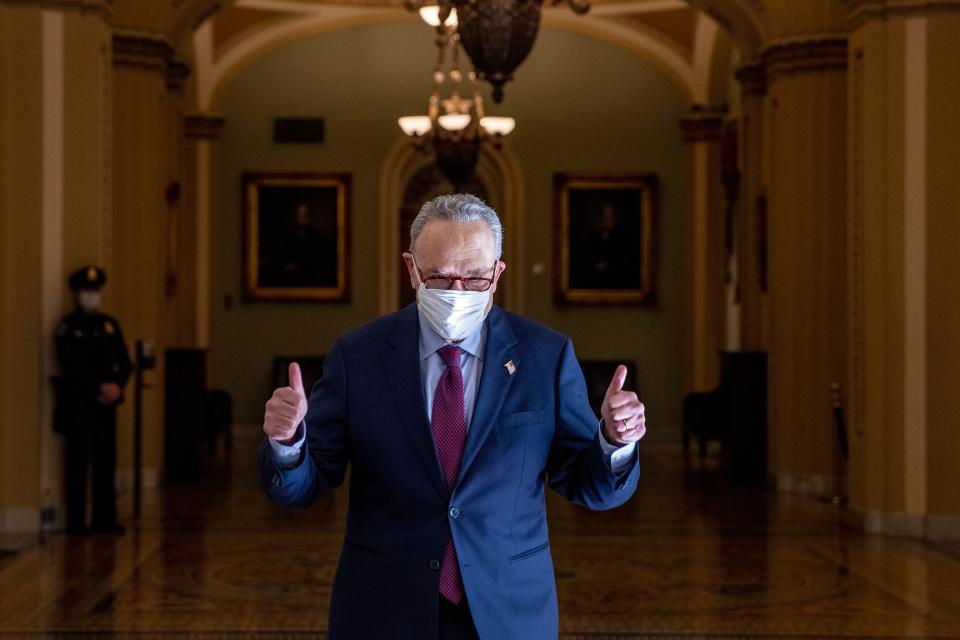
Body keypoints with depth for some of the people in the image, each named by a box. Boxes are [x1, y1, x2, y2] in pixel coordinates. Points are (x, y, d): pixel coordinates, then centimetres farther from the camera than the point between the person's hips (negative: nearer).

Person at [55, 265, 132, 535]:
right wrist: (100, 387, -16)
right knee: (78, 461, -4)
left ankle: (104, 518, 12)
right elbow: (71, 366, -12)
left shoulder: (110, 324, 15)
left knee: (106, 462, 6)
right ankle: (76, 521, 0)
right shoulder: (68, 327, -2)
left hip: (106, 402, 5)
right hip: (77, 404, -5)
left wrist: (117, 385, -6)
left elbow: (124, 361, 12)